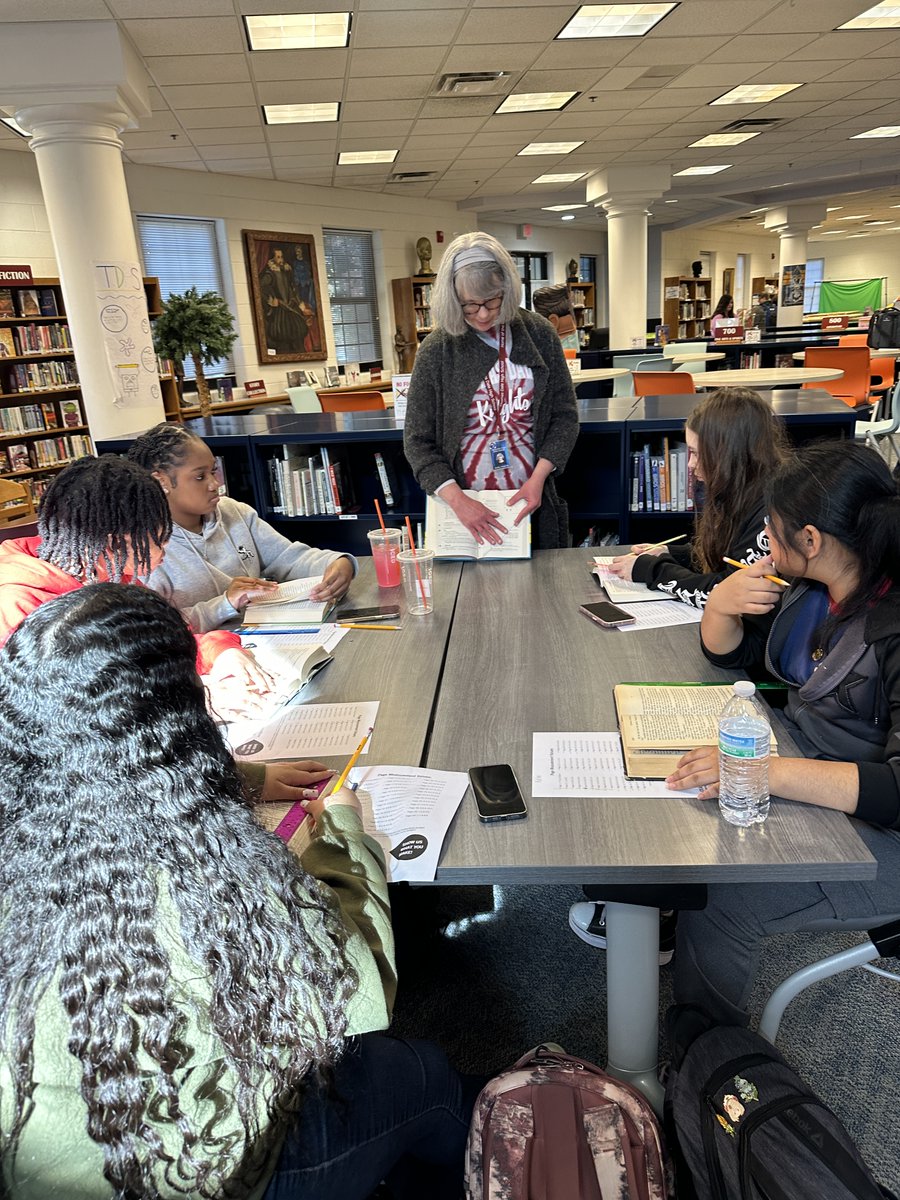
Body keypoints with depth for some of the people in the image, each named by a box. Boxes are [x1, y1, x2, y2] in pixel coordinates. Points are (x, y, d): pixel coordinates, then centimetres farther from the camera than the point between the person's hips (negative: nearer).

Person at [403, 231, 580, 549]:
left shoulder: (539, 334, -2)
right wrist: (457, 499, -19)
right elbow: (417, 442, -5)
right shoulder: (436, 350, -7)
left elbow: (565, 415, 3)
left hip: (532, 502, 2)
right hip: (467, 506, -1)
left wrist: (538, 478, -12)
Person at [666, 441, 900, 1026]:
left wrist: (768, 771, -44)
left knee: (716, 902, -21)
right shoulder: (815, 587, -2)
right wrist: (721, 605, -12)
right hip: (802, 754, 8)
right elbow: (731, 654, 10)